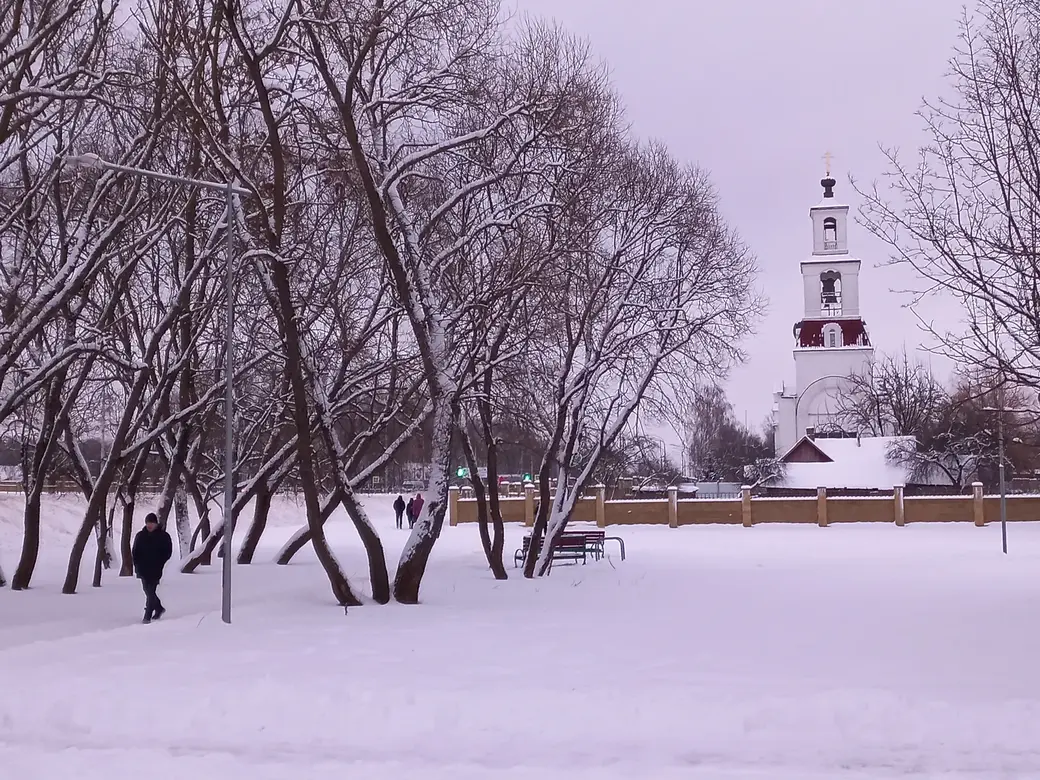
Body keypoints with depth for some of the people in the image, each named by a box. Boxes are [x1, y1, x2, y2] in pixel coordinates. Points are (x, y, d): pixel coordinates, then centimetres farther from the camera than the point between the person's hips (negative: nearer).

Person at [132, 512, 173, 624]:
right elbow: (134, 552, 12)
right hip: (143, 569, 4)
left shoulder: (163, 536, -2)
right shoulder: (140, 536, 7)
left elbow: (168, 552, -1)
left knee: (150, 591, -10)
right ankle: (159, 608, 32)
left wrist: (158, 563, -10)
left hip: (155, 570, -4)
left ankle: (148, 616, -8)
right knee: (148, 591, 10)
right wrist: (137, 564, -1)